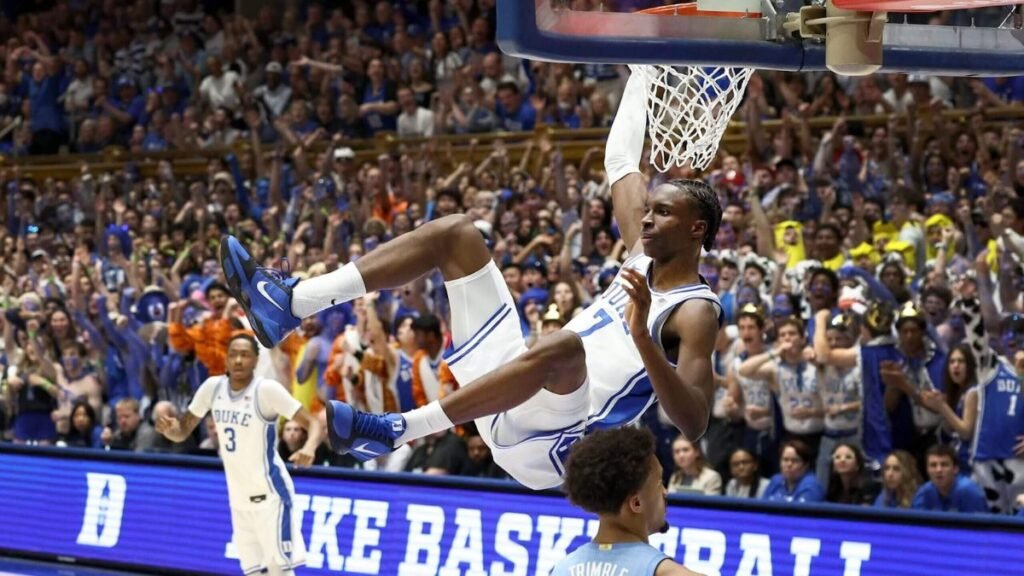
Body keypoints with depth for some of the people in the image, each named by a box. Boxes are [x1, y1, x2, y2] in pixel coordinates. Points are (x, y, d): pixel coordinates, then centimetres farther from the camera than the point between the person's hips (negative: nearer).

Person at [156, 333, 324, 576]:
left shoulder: (267, 389, -17)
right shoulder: (212, 387, 0)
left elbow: (314, 423, -19)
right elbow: (183, 431, 8)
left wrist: (309, 448, -41)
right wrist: (169, 428, -16)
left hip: (270, 494, -6)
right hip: (239, 499, 6)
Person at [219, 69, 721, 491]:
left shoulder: (696, 314, -8)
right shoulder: (643, 257, 16)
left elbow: (695, 423, -24)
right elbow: (620, 163, 27)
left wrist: (642, 337, -33)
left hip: (548, 443, -8)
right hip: (516, 408, 8)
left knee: (564, 344, -44)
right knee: (455, 234, 3)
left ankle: (394, 430, -39)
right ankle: (290, 304, -10)